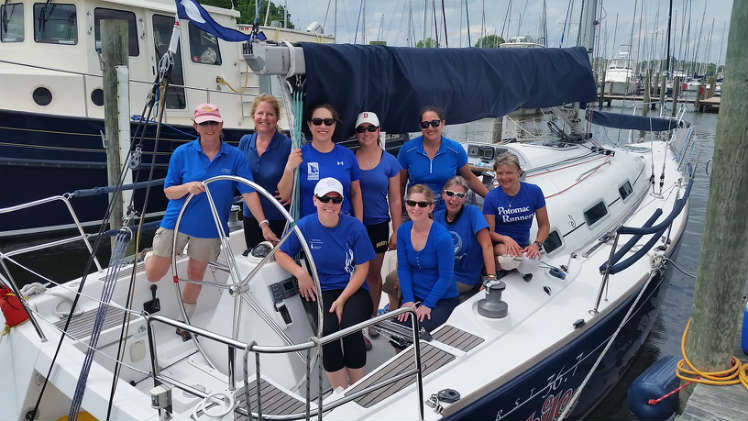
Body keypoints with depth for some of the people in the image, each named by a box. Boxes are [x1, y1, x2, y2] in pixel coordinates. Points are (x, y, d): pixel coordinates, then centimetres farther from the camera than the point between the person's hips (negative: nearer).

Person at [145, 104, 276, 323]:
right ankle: (150, 256, 42)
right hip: (176, 222, 0)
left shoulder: (235, 156, -6)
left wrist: (264, 225, -18)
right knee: (153, 275, 6)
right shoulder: (182, 153, -6)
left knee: (195, 276, 13)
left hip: (210, 228, 0)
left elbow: (249, 192, -10)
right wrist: (188, 187, -25)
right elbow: (168, 191, -3)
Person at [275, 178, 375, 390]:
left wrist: (342, 300, -13)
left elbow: (362, 269, -2)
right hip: (322, 291, 1)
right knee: (328, 328, -29)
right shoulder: (305, 226, 1)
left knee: (350, 327, -29)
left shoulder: (354, 227, -4)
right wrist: (301, 273, -12)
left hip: (354, 290, -1)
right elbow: (280, 253, 7)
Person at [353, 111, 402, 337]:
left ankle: (372, 318, 28)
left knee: (374, 273, 12)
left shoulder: (390, 162, 0)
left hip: (378, 225, 1)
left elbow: (395, 200, 2)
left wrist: (396, 231, 0)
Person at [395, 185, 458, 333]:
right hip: (414, 295, 5)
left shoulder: (442, 237, -21)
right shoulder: (403, 231, -5)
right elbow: (403, 268, 0)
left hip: (443, 299, -4)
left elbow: (445, 277, -16)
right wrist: (408, 300, -9)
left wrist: (427, 305, -16)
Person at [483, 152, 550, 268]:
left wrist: (536, 244, -11)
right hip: (499, 244, -3)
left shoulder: (534, 191, -1)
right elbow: (489, 232, -4)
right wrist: (506, 239, -23)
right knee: (509, 255, -37)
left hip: (523, 245, 3)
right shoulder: (491, 197, -7)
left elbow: (544, 225, 6)